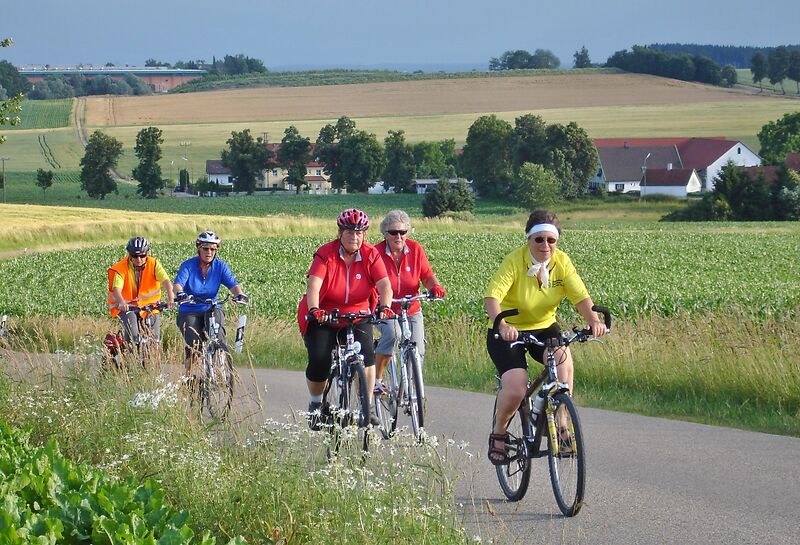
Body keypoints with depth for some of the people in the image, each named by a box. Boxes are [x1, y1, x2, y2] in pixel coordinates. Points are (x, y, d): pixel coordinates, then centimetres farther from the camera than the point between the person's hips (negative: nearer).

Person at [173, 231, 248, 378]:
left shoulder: (220, 266, 1)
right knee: (194, 347, -22)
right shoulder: (188, 265, -5)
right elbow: (178, 283, -21)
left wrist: (240, 294, -34)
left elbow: (232, 284, -11)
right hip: (189, 312, -2)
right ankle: (188, 375, 5)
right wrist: (180, 293, -45)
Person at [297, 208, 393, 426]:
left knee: (366, 354, -24)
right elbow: (313, 286, -27)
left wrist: (384, 306, -39)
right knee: (319, 361, -17)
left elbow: (384, 285, -18)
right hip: (323, 318, -2)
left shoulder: (371, 255, -7)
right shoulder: (326, 254, -14)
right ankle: (315, 404, 12)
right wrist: (314, 310, -45)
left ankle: (368, 407, -13)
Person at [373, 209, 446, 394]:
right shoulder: (377, 253, -14)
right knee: (392, 333, -33)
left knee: (417, 351, -9)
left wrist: (435, 286, -23)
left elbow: (427, 276, -1)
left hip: (412, 311, 4)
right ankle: (376, 379, -18)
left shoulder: (415, 249, -5)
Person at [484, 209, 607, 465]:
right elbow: (492, 297, -33)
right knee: (515, 391, -22)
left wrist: (594, 320, -36)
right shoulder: (515, 261, -22)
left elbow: (580, 296, -16)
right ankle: (498, 434, 9)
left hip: (544, 327, 3)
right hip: (509, 332, -3)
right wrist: (502, 325, -53)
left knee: (563, 358, -30)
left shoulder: (561, 262, -9)